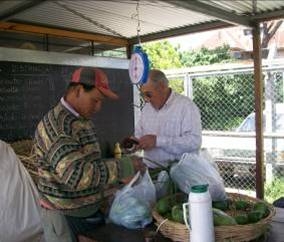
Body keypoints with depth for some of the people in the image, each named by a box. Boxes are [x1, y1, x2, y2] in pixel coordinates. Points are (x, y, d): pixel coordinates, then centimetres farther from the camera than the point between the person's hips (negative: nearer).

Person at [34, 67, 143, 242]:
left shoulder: (84, 121, 8)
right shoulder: (55, 124, -22)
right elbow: (75, 174, -31)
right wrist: (122, 167, -27)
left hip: (92, 210, 8)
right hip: (64, 216, -8)